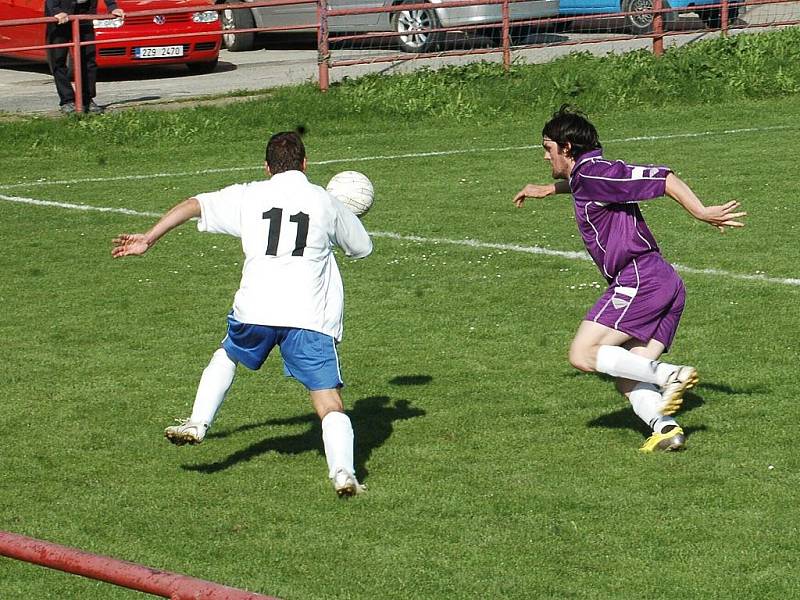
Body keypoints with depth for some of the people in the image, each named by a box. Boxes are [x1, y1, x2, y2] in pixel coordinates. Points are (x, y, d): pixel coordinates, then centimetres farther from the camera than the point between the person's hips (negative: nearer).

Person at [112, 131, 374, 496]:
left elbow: (193, 205, 4)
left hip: (256, 309, 1)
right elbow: (362, 248, 27)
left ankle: (197, 423, 23)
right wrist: (343, 219, 47)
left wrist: (149, 239, 5)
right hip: (311, 317, -1)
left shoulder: (248, 196, 13)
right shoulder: (326, 202, 13)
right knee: (329, 404, -3)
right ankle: (342, 471, -24)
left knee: (227, 355, 33)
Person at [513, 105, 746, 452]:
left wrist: (701, 213, -20)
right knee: (626, 375, 2)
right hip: (666, 284, 10)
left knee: (582, 355, -12)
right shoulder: (584, 177, 22)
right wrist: (547, 190, 63)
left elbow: (663, 178, -15)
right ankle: (665, 427, -19)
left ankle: (670, 375, -19)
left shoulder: (596, 173, -7)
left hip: (639, 279, -10)